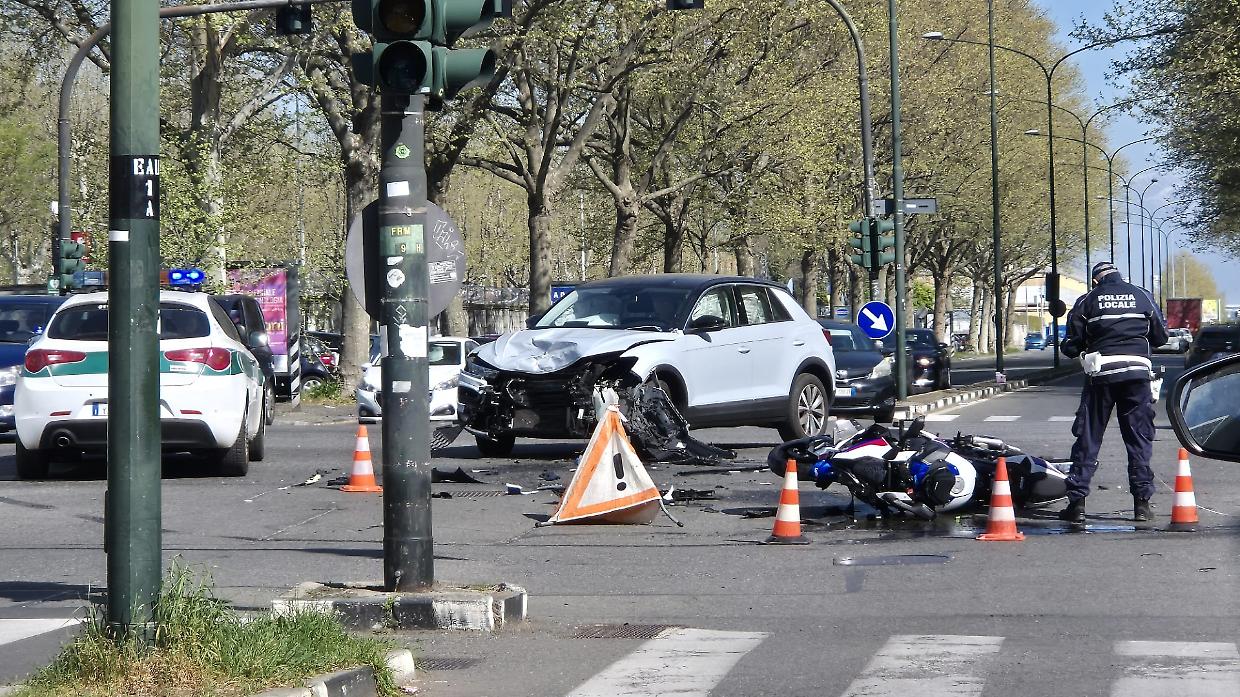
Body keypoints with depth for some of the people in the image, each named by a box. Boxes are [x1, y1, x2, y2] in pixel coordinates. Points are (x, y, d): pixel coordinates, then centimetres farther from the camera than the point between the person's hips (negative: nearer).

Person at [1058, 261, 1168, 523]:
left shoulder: (1087, 301, 7)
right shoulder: (1142, 296, 11)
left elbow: (1071, 346, 6)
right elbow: (1161, 337, 16)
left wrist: (1078, 348, 29)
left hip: (1101, 374, -1)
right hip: (1138, 372, 1)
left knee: (1088, 439, 4)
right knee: (1139, 438, 9)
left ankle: (1077, 502, 0)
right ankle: (1142, 502, 7)